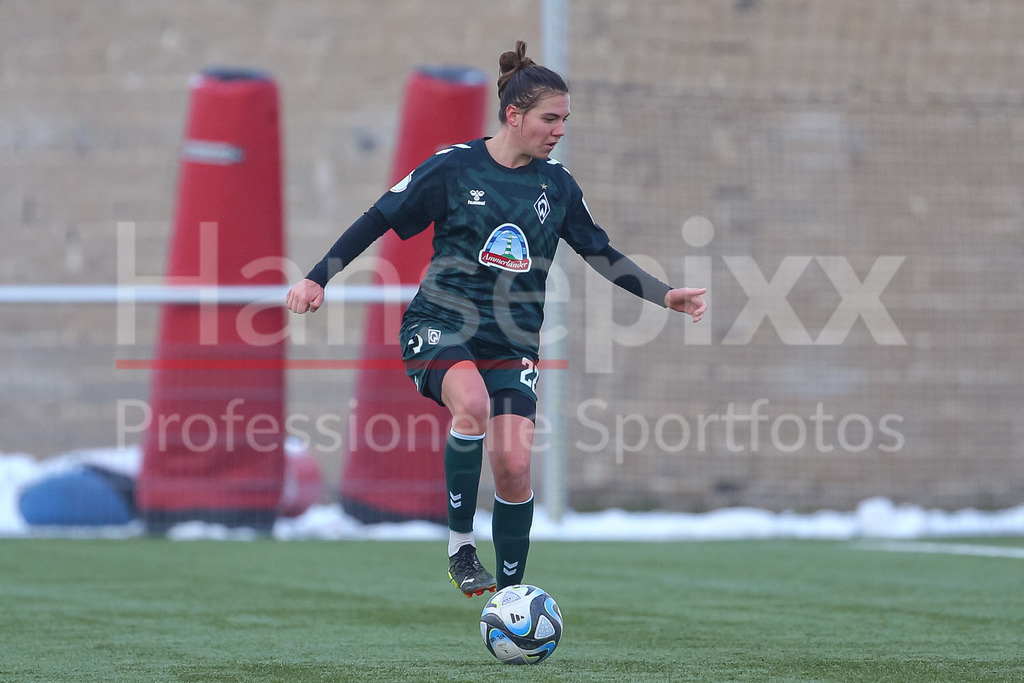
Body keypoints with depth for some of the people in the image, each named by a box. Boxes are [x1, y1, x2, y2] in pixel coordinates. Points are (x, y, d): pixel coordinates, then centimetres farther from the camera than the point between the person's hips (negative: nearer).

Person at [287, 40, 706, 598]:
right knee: (472, 403, -35)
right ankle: (459, 547, -21)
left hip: (512, 340, 4)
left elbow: (600, 254, 17)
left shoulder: (556, 185, 7)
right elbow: (379, 219, -1)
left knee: (513, 466, -9)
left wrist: (665, 296, 10)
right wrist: (317, 279, -6)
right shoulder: (453, 168, -6)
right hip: (440, 324, -4)